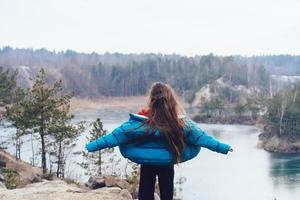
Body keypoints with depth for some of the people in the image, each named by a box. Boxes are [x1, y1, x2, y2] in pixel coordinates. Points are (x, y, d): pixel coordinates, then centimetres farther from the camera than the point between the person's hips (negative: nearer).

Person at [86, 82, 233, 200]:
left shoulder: (142, 122, -21)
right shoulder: (181, 122, -17)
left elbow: (116, 136, -20)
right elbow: (202, 138, -10)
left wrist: (91, 146, -15)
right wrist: (225, 148, 0)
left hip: (147, 165, -1)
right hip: (167, 165, 1)